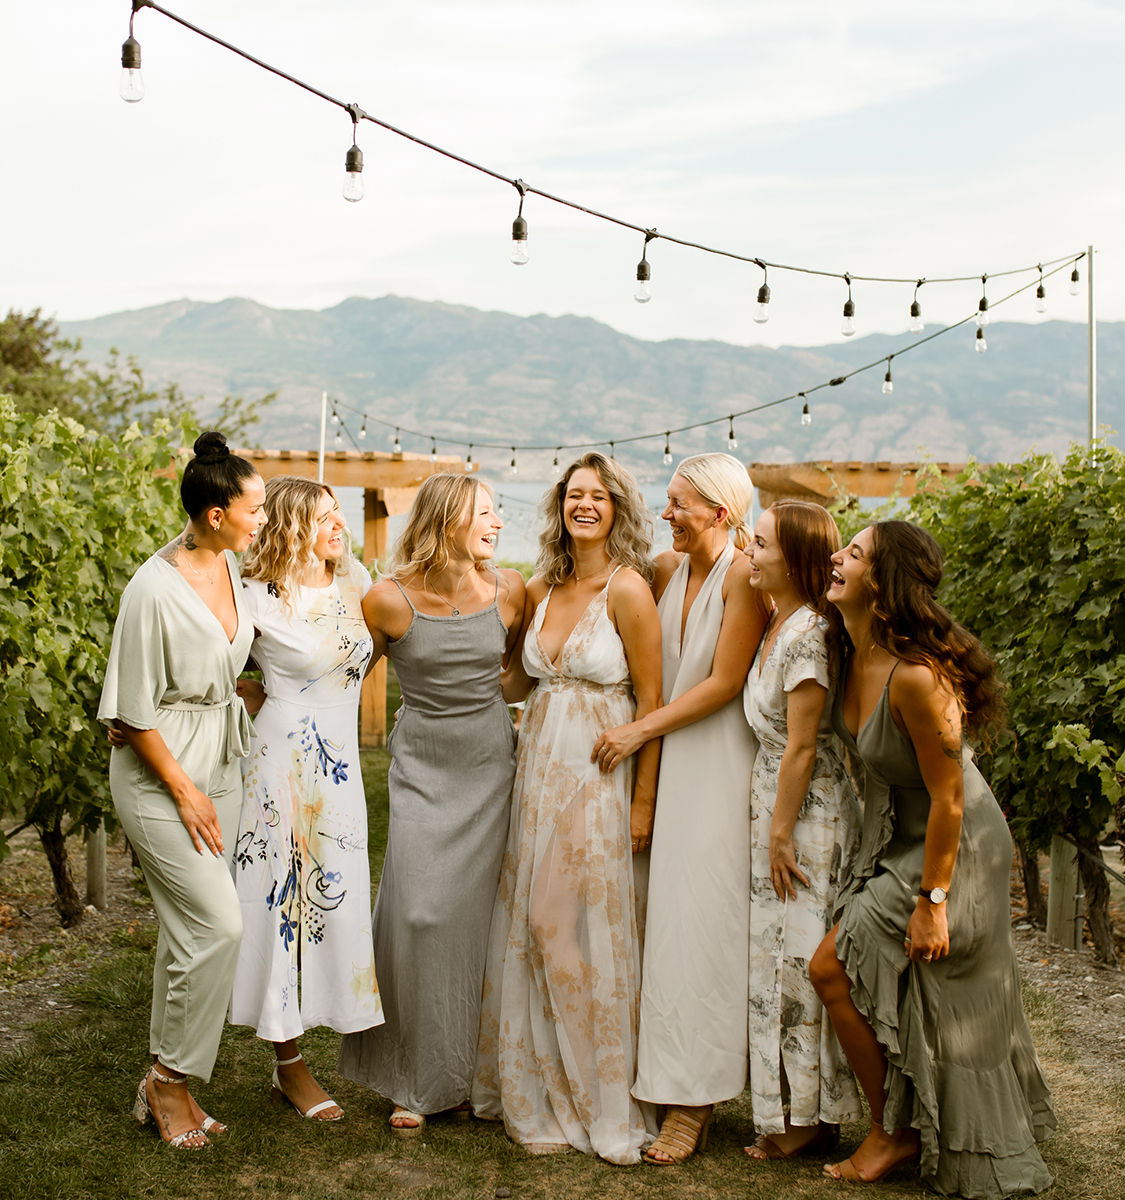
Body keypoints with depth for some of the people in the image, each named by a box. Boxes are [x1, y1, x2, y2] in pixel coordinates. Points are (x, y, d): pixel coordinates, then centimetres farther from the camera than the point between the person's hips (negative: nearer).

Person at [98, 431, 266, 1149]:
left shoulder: (231, 566, 2)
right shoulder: (155, 589, -21)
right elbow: (132, 710, -16)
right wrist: (184, 790, -13)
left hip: (220, 764, 8)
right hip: (160, 773, -8)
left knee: (189, 930, 11)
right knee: (219, 924, -11)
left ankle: (165, 1090, 23)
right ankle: (169, 1077, 8)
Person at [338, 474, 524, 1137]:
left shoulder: (509, 589, -3)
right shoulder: (390, 600, -11)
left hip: (490, 766, 2)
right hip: (423, 766, -2)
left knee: (472, 918, 4)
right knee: (420, 913, -9)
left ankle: (463, 1074, 18)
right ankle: (415, 1082, 8)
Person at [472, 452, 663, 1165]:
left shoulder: (628, 588, -9)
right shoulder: (542, 590, 10)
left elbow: (651, 701, -10)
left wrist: (644, 802, -12)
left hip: (600, 777, -6)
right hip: (538, 770, 6)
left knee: (585, 932, -1)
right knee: (531, 926, 9)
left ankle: (603, 1103, 16)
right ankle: (537, 1092, 25)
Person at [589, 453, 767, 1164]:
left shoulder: (743, 575, -11)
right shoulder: (667, 569, 9)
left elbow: (723, 683, -12)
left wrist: (639, 731, -10)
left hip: (718, 762, -6)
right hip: (667, 757, 6)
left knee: (700, 918, -4)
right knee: (666, 913, 4)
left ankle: (694, 1101, 4)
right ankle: (665, 1076, 14)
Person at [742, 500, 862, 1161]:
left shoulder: (807, 634, -20)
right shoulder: (778, 624, 8)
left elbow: (801, 746, -19)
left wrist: (781, 836, -15)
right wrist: (772, 827, 14)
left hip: (807, 809, -9)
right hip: (774, 793, 9)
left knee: (798, 958, 0)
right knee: (780, 955, 13)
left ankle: (808, 1116, 13)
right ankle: (798, 1110, 23)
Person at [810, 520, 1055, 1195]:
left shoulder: (916, 675, -29)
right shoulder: (855, 654, -5)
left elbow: (947, 796, -24)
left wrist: (931, 899, -20)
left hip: (953, 845, -8)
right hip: (895, 836, 8)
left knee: (834, 968, -6)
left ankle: (893, 1134, 11)